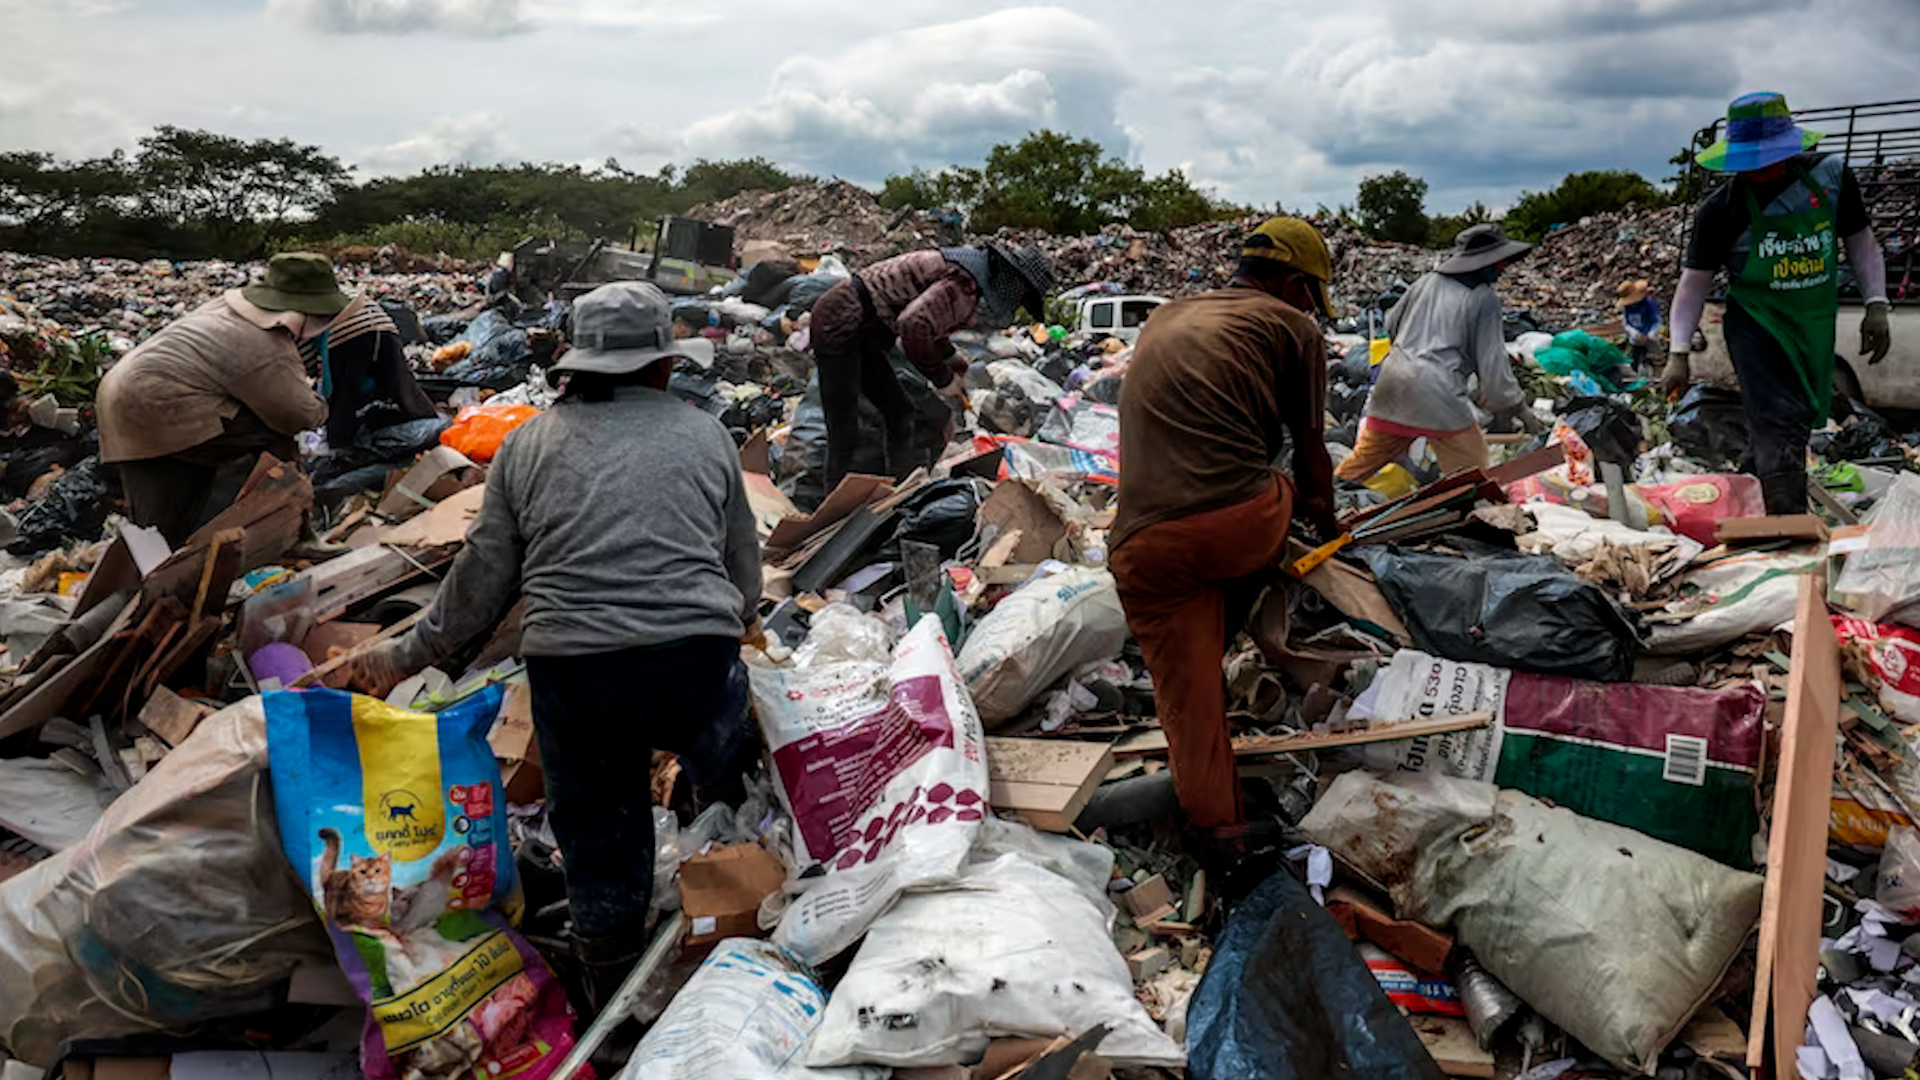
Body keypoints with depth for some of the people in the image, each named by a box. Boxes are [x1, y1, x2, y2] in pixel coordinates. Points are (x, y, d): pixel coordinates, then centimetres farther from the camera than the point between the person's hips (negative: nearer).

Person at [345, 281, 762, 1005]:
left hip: (571, 668, 1)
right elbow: (744, 563, 19)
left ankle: (614, 1000, 33)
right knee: (729, 785, 24)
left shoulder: (529, 444, 12)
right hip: (698, 660, 0)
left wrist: (405, 658, 21)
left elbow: (482, 578, 10)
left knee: (599, 838, 15)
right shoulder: (706, 436, 11)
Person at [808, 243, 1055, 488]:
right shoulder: (965, 284, -21)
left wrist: (947, 358, 22)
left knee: (899, 413, 15)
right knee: (845, 432, -6)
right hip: (840, 325, -10)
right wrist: (942, 378, -18)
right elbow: (914, 326, -32)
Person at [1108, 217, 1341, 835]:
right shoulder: (1291, 326, 13)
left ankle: (1216, 830, 12)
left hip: (1145, 546, 4)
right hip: (1244, 522, -4)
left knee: (1188, 700, 11)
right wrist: (1324, 518, 40)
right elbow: (1310, 452, 18)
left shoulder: (1162, 322, 30)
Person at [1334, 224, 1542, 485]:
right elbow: (1492, 361, -3)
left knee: (1365, 458, 19)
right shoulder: (1484, 298, -2)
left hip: (1392, 378, 7)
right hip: (1436, 388, -6)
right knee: (1474, 472, -1)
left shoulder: (1429, 280, 14)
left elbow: (1392, 324, 26)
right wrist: (1518, 406, 7)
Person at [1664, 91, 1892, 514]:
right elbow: (1695, 281, -10)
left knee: (1801, 418, 15)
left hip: (1816, 323, 5)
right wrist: (1679, 353, -17)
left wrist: (1876, 305, 0)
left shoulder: (1830, 174, -3)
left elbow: (1859, 239, 7)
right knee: (1779, 421, -17)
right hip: (1757, 325, -4)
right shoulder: (1721, 209, -12)